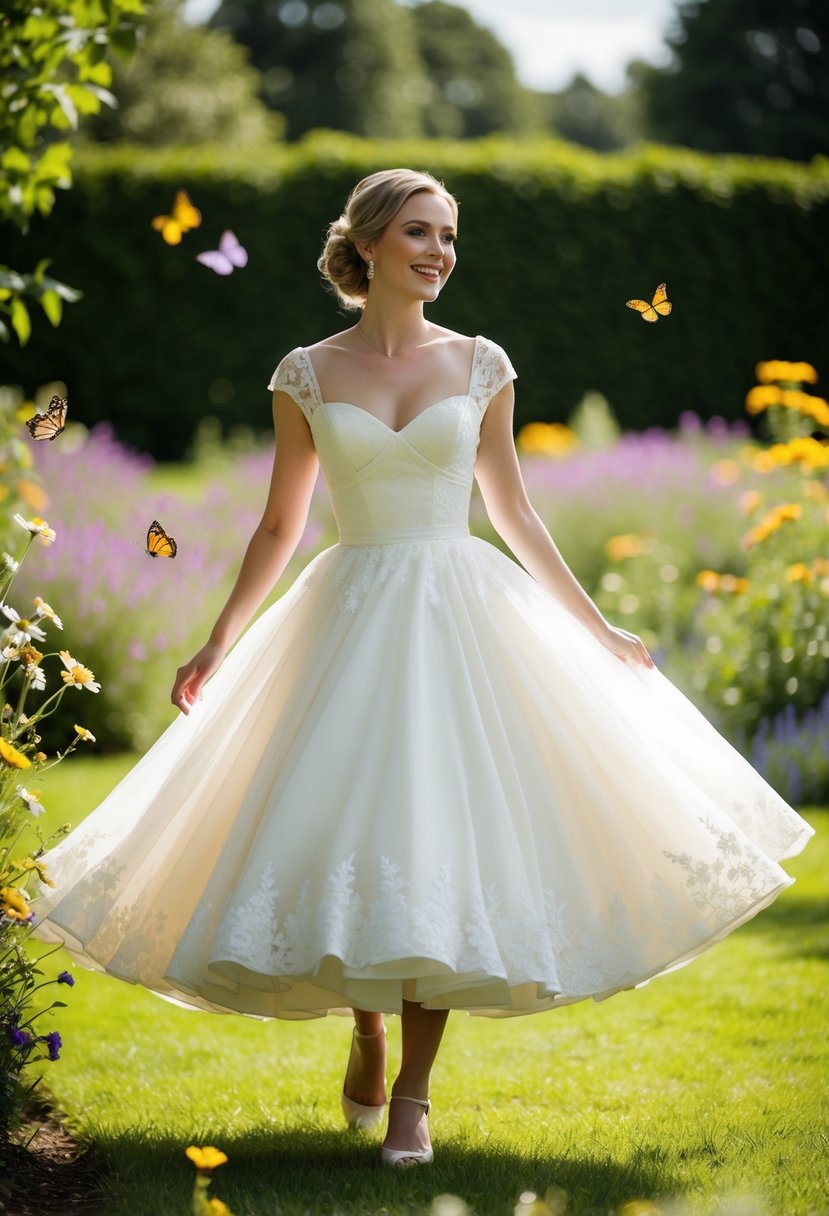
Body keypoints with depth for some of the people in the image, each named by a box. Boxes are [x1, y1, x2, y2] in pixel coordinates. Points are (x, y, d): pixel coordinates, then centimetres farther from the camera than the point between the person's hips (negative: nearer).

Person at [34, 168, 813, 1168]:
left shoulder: (480, 365, 5)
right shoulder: (308, 374, 3)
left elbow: (514, 512, 12)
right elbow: (279, 526, 10)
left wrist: (598, 630, 12)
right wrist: (220, 645, 5)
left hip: (462, 620, 0)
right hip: (351, 620, 0)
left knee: (443, 836, -6)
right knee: (342, 830, -2)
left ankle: (412, 1091, 3)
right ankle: (366, 1029, 27)